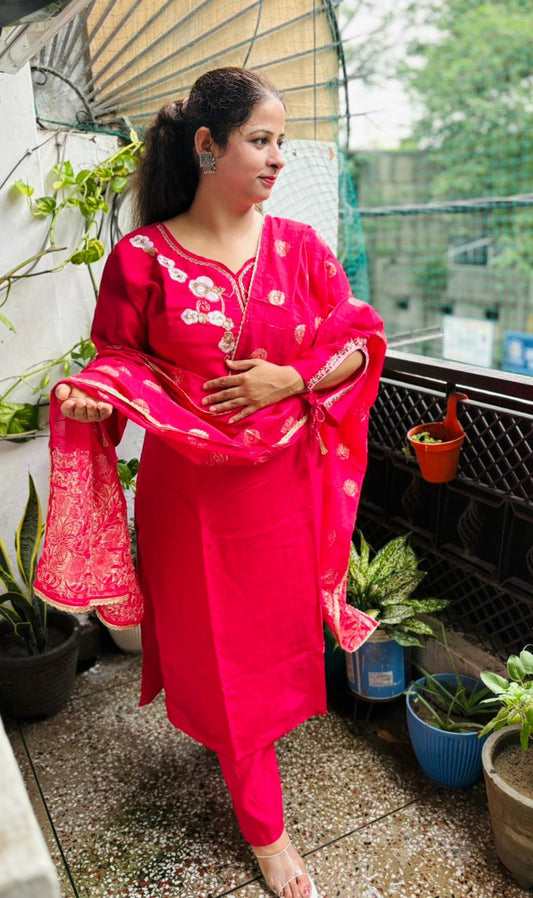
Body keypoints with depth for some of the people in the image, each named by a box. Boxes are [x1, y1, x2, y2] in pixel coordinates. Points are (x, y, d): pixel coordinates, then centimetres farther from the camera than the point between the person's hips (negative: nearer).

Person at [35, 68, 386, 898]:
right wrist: (92, 394, -20)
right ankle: (265, 827, 34)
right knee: (220, 651, 11)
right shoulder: (143, 257, -9)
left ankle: (256, 736, 55)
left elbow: (360, 343, 1)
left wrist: (290, 379, -14)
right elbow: (122, 357, 1)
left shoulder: (300, 247, -1)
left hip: (286, 484, 3)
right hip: (193, 488, -2)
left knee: (279, 629, 20)